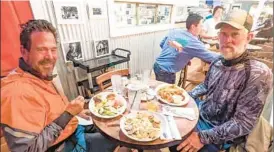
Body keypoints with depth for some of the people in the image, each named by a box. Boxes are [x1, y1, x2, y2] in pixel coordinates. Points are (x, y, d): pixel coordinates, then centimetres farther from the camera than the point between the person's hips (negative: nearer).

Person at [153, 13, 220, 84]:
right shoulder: (194, 42, -15)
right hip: (166, 72, -7)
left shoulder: (174, 31, 3)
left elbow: (162, 44, 15)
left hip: (157, 65, 7)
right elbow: (211, 57, -9)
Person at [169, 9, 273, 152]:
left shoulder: (259, 74, -26)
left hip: (221, 135, -6)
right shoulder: (218, 62, -5)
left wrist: (204, 137, -28)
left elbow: (244, 123, -25)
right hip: (200, 112, 6)